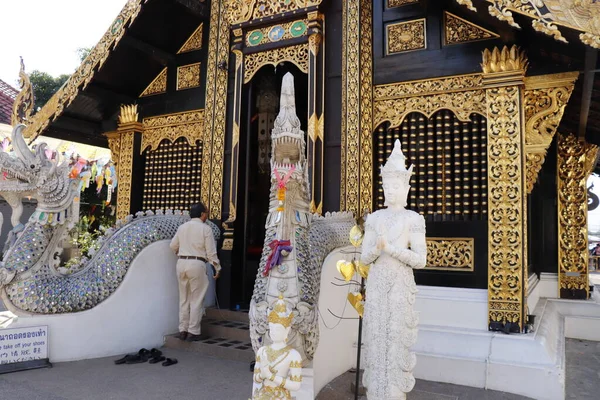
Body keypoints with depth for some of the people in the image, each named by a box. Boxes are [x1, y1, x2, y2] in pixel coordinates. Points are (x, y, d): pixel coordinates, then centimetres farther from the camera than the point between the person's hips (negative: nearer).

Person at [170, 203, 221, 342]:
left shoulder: (182, 227, 10)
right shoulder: (205, 228, -5)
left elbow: (173, 246, 16)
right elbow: (211, 251, -6)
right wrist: (217, 267, 3)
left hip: (181, 263, 5)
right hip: (197, 264, -5)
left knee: (184, 299, 14)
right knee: (196, 300, 3)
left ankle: (183, 330, 19)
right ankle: (193, 332, 4)